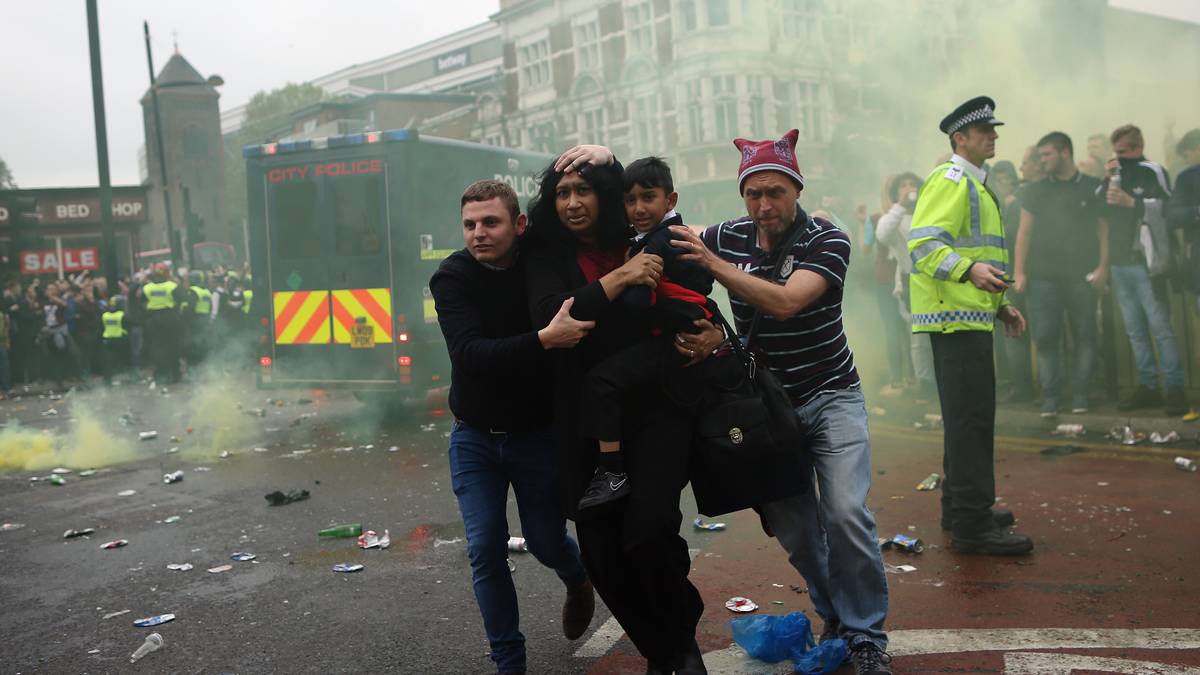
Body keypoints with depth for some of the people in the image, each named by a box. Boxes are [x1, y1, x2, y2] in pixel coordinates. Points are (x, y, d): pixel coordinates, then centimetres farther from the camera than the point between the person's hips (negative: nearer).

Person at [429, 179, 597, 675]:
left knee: (546, 542, 8)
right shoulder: (451, 277, -16)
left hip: (537, 435, 0)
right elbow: (470, 354, -29)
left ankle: (578, 582, 44)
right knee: (486, 549, -3)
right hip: (475, 438, 0)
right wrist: (544, 340, -41)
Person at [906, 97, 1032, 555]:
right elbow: (924, 244, -22)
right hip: (955, 316, -11)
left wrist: (1001, 304, 25)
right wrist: (970, 270, -37)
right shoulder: (951, 179, -9)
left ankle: (963, 506, 25)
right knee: (971, 417, -12)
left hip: (970, 316, 11)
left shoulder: (973, 184, 25)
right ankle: (971, 525, -9)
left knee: (969, 415, 15)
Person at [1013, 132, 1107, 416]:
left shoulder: (1093, 188, 5)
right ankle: (1050, 396, 1)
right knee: (1045, 337, -4)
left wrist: (1103, 267, -8)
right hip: (1044, 277, 1)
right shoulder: (1036, 191, 10)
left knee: (1084, 336, 2)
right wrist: (1019, 272, 1)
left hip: (1082, 276, -1)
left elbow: (1104, 230, 2)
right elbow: (1024, 232, 8)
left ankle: (1079, 394, 11)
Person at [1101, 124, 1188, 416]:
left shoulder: (1152, 172, -1)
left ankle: (1174, 388, -4)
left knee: (1160, 328, -8)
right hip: (1119, 263, 6)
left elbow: (1166, 208, -12)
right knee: (1135, 331, 8)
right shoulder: (1116, 175, 17)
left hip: (1144, 263, -6)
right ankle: (1147, 386, 13)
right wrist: (1105, 182, 1)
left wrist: (1132, 202, -21)